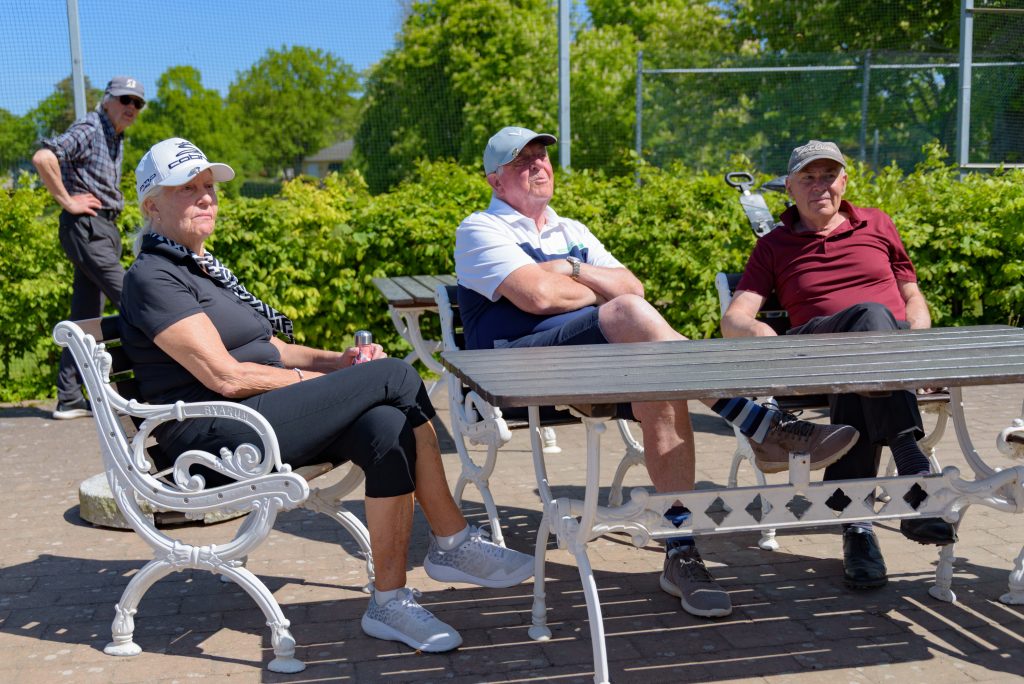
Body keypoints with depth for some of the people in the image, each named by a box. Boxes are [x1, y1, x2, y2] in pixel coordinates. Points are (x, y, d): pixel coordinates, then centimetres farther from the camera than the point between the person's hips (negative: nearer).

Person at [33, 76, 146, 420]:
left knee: (86, 315, 8)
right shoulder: (88, 129, -9)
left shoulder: (116, 138, 20)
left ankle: (70, 399, 12)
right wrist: (67, 201, -18)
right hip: (86, 226, -9)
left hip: (105, 229, 9)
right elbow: (43, 157, -25)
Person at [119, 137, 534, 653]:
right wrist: (318, 380, -7)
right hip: (216, 440, -9)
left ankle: (390, 602, -15)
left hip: (252, 421, 9)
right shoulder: (153, 278, -7)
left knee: (387, 428, -21)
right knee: (395, 377, -20)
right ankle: (454, 543, -11)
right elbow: (225, 376, -16)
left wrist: (338, 361, 2)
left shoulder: (204, 268, 23)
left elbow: (265, 349, 21)